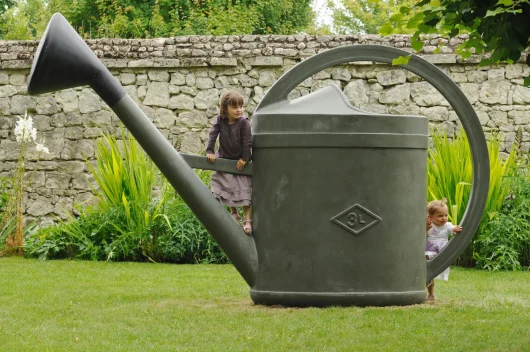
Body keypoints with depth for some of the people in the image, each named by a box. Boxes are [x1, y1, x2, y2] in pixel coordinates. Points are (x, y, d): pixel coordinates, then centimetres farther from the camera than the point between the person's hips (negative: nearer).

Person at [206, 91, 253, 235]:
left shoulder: (244, 122, -19)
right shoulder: (220, 120, -10)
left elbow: (247, 142, -17)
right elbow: (212, 135, -14)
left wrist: (245, 158, -17)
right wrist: (209, 151, -23)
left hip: (240, 161, -3)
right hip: (224, 159, 3)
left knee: (244, 189, -5)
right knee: (225, 187, 9)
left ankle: (247, 220, -1)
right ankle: (234, 213, 28)